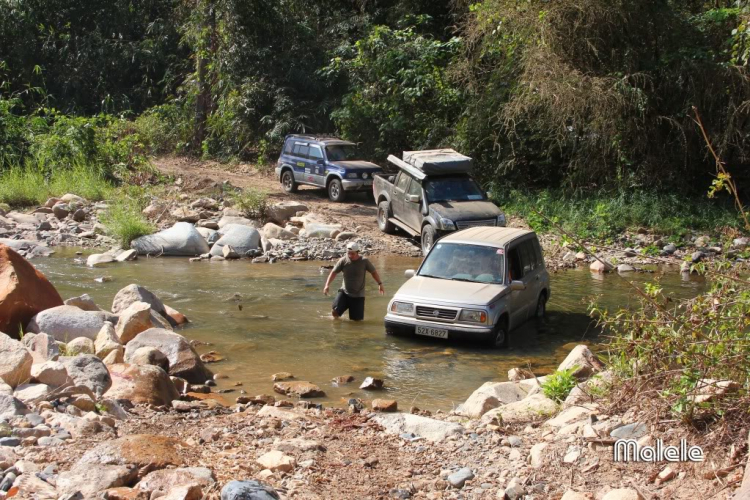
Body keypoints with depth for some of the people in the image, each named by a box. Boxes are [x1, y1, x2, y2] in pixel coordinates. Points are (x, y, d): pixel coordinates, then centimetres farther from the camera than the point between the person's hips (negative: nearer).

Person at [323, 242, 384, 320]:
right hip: (344, 293, 1)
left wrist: (380, 284, -5)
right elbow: (333, 272, -1)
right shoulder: (343, 261, -7)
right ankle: (336, 321, 16)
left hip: (358, 296, 0)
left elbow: (374, 272, 2)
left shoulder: (364, 261, -9)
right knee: (334, 311, -18)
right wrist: (327, 285, -10)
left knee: (357, 319, 0)